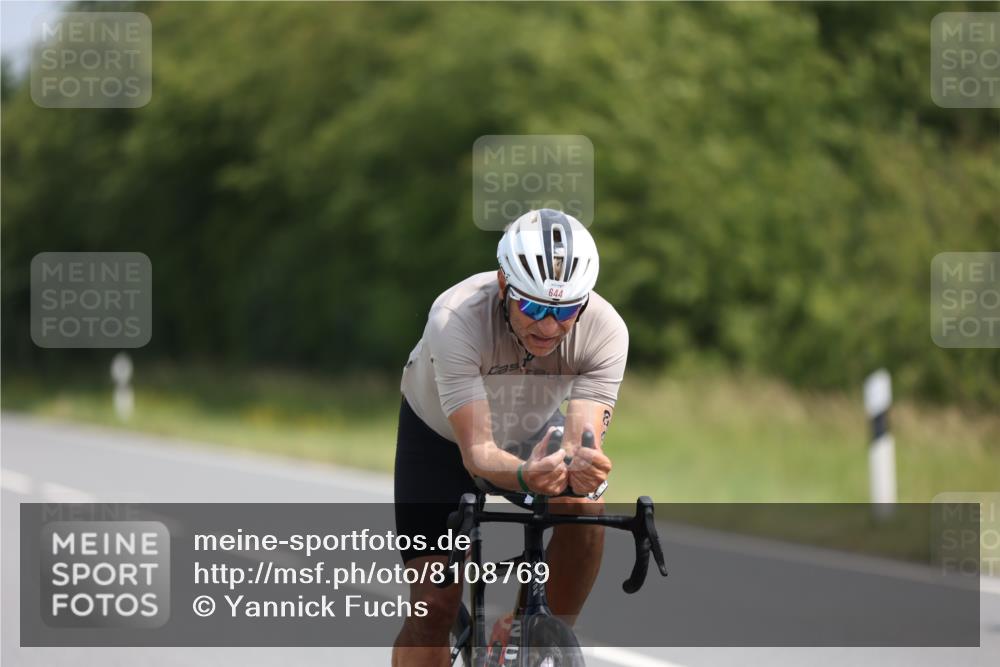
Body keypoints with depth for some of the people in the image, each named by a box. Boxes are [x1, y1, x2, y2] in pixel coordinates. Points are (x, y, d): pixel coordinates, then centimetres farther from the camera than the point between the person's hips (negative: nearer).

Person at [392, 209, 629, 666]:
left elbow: (583, 436, -38)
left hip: (530, 433, 2)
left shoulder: (605, 330, -31)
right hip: (440, 435, -2)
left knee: (585, 511, -28)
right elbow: (477, 451, -43)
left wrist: (583, 465, -62)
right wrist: (524, 476, -65)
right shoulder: (456, 319, -39)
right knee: (434, 603, -13)